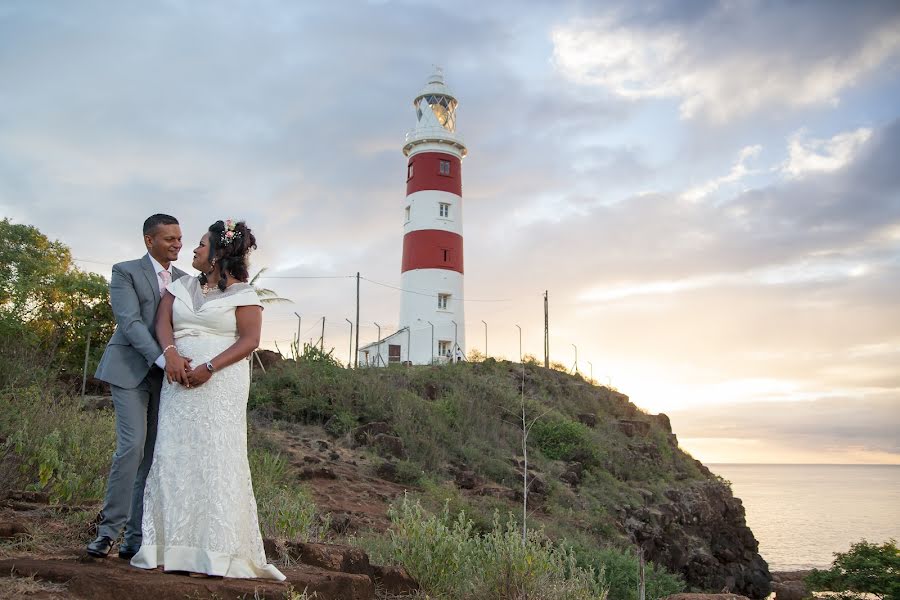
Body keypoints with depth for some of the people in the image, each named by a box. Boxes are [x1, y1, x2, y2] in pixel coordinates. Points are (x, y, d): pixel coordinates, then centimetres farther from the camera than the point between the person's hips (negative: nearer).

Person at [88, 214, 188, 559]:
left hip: (167, 375, 4)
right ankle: (109, 528, 1)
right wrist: (163, 359, -24)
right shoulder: (125, 272, 0)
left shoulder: (184, 280, 14)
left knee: (155, 455, 2)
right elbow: (130, 322, -13)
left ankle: (136, 537, 8)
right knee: (132, 446, -15)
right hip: (131, 371, -4)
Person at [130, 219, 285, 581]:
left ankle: (214, 553, 1)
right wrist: (171, 353, -15)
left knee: (216, 459, -5)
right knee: (174, 456, 3)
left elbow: (249, 340, -7)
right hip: (179, 383, 5)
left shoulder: (242, 293, 1)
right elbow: (162, 322, 5)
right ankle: (172, 547, 10)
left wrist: (209, 367, -18)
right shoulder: (182, 286, 16)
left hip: (220, 385, -5)